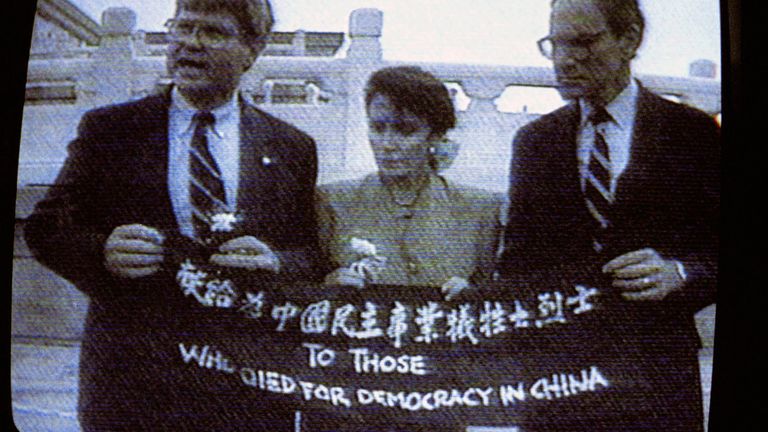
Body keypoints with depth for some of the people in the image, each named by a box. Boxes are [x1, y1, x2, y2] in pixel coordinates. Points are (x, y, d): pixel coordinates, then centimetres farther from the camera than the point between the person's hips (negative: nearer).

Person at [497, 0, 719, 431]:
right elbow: (519, 258, 9)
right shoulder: (534, 140, 9)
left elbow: (719, 251, 1)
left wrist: (679, 273, -18)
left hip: (654, 372, -1)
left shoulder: (693, 133, 0)